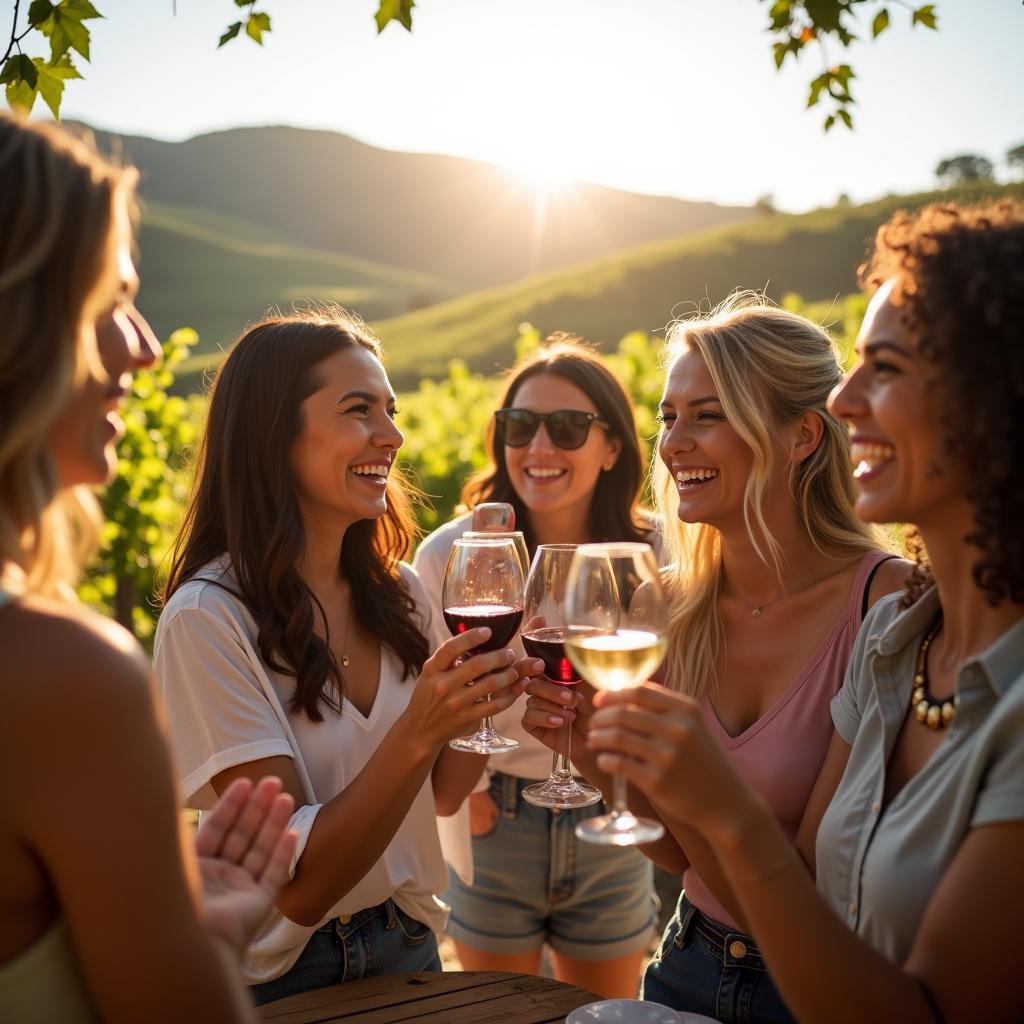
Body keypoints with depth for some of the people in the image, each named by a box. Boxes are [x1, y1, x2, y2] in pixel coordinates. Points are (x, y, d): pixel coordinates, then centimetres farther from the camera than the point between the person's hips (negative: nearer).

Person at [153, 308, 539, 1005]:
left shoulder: (399, 594, -6)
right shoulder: (207, 619, -23)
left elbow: (439, 790, 2)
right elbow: (299, 886, -23)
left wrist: (482, 696, -16)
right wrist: (416, 732, -35)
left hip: (409, 947, 5)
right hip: (284, 978, -5)